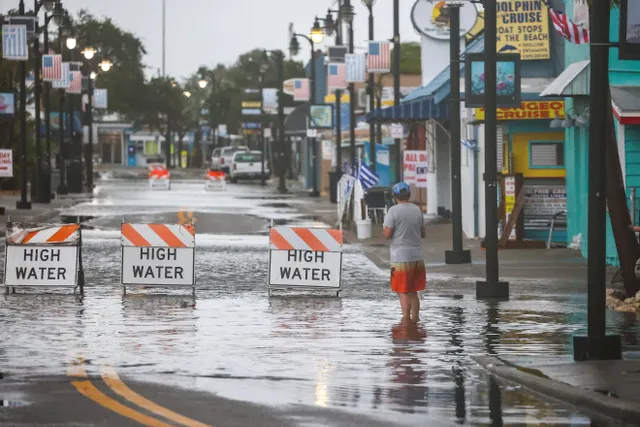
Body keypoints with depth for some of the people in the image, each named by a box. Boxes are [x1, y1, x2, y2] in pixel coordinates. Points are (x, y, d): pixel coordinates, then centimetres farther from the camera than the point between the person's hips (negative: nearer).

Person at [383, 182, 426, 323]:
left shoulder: (394, 211, -10)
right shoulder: (417, 210, 7)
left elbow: (387, 234, -13)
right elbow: (423, 234, 15)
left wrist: (384, 230, 8)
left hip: (401, 258, -5)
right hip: (417, 257, 5)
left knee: (403, 292, -1)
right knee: (413, 292, 14)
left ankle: (406, 318, -3)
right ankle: (415, 318, 15)